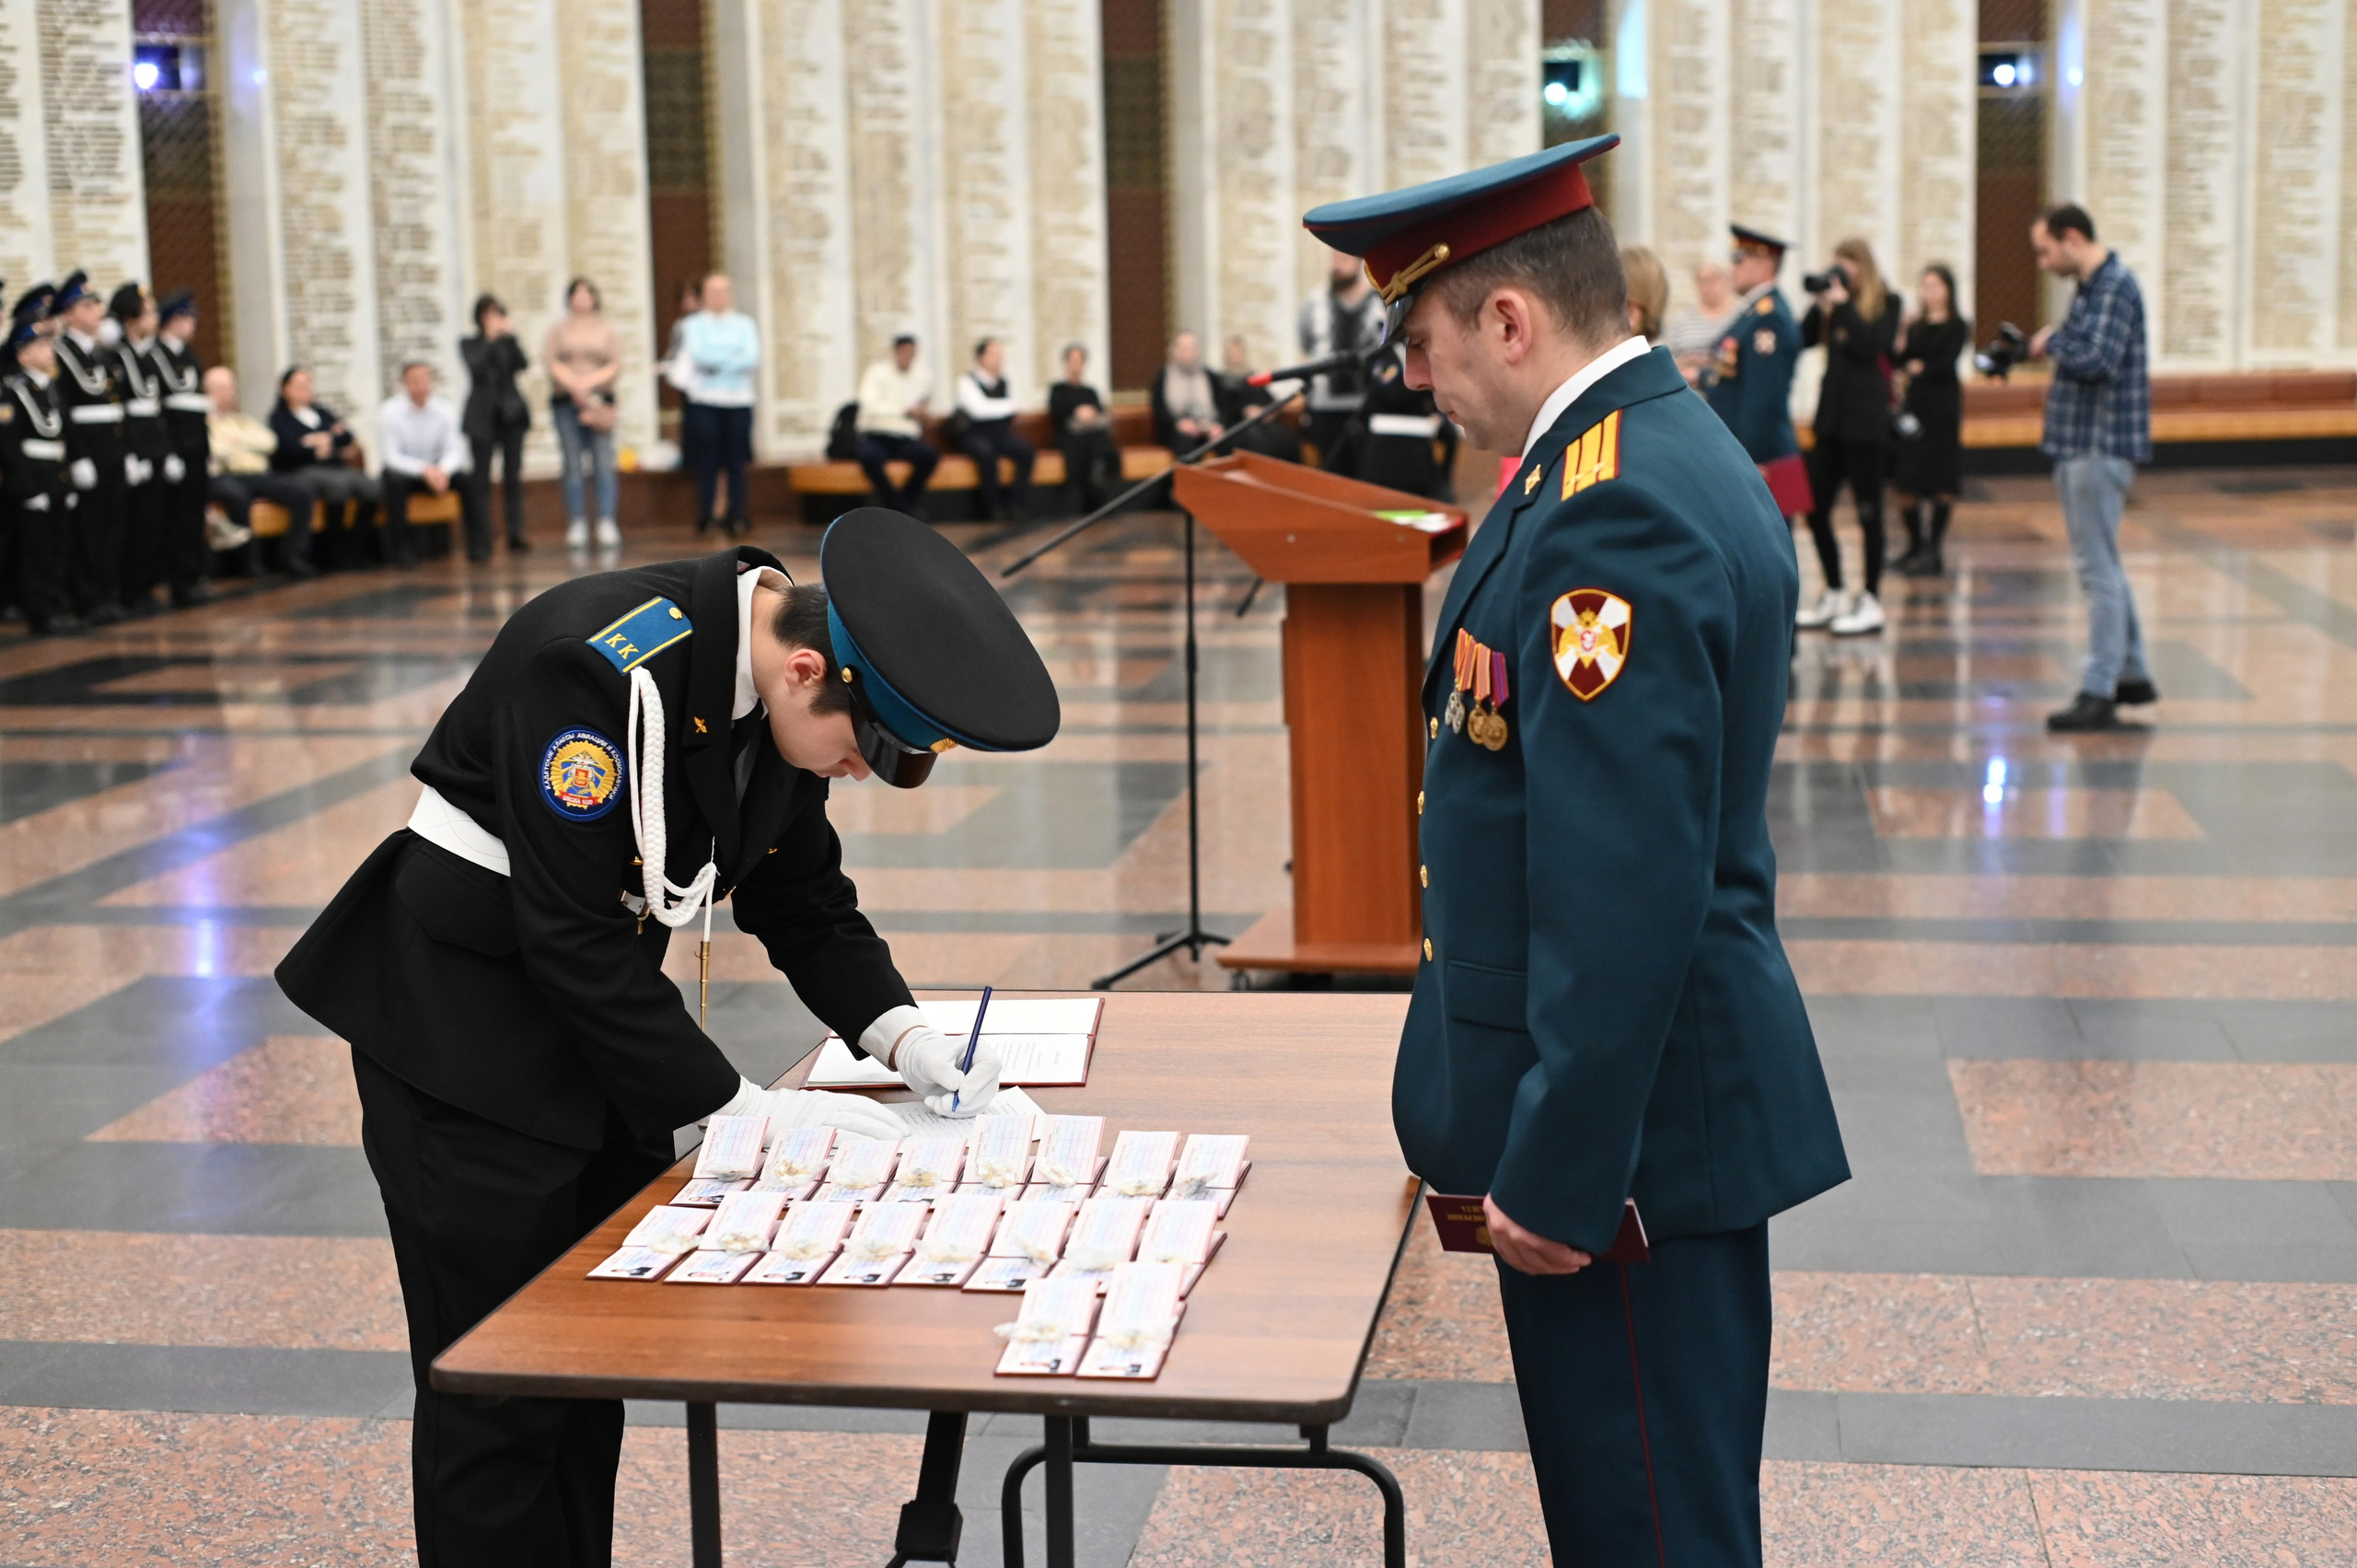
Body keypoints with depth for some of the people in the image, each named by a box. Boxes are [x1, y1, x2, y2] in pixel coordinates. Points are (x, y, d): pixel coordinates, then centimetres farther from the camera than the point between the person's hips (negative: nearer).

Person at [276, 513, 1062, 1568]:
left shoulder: (790, 688, -5)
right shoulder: (596, 666, -29)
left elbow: (805, 899, 7)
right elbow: (573, 939, -28)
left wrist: (901, 1035, -8)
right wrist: (738, 1108, -24)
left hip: (598, 1014, 8)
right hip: (463, 1035, -7)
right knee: (501, 1398, -3)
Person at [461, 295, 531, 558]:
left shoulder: (508, 341, 12)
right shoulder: (469, 344, 5)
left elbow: (521, 365, -4)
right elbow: (476, 368, -12)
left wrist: (510, 337, -12)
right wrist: (490, 339, -13)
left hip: (511, 414, 3)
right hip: (483, 416, -3)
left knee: (513, 477, 5)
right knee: (479, 481, -7)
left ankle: (516, 534, 10)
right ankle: (479, 544, -9)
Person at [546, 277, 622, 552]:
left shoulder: (606, 329, 12)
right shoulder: (559, 329, 13)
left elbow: (615, 365, 3)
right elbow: (552, 362, 1)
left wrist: (588, 383, -11)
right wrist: (574, 386, -13)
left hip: (599, 401, -1)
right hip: (565, 403, 1)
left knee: (604, 464, -10)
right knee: (573, 466, -2)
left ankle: (607, 526, -12)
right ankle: (577, 527, -1)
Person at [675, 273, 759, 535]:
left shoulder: (745, 324, 13)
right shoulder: (693, 324, 10)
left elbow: (753, 360, -2)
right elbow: (699, 355, -7)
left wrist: (716, 362, -9)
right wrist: (734, 357, -5)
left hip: (738, 403, 1)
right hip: (704, 402, -1)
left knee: (736, 462, -1)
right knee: (707, 463, -6)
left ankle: (737, 516, 0)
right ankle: (707, 515, -4)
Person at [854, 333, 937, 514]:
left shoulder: (924, 378, 12)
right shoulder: (877, 372, -2)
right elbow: (870, 405, -19)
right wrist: (905, 410, -21)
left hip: (906, 438, 3)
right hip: (876, 436, -3)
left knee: (929, 455, -31)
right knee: (869, 457, -39)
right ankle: (901, 507, -22)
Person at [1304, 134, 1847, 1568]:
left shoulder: (1610, 510, -22)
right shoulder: (1672, 447, 11)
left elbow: (1625, 889, -27)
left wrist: (1555, 1172, -21)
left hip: (1628, 1123, -10)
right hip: (1683, 1094, 10)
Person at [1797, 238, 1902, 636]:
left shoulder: (1885, 304, -3)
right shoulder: (1833, 307, 10)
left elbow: (1870, 345, -19)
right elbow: (1801, 341, 1)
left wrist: (1842, 304, -17)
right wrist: (1821, 304, -8)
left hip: (1866, 422, -6)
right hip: (1831, 419, 6)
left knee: (1868, 511, 0)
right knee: (1815, 509, 6)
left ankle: (1871, 603, 7)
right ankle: (1834, 596, 18)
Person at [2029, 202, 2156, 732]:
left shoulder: (2115, 285, -15)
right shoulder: (2091, 285, 15)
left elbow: (2096, 361, -26)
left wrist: (2052, 341, -12)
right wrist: (2049, 346, 2)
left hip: (2101, 447, -10)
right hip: (2081, 445, 10)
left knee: (2098, 569, -8)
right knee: (2103, 566, 17)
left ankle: (2099, 693, -5)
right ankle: (2133, 674, 27)